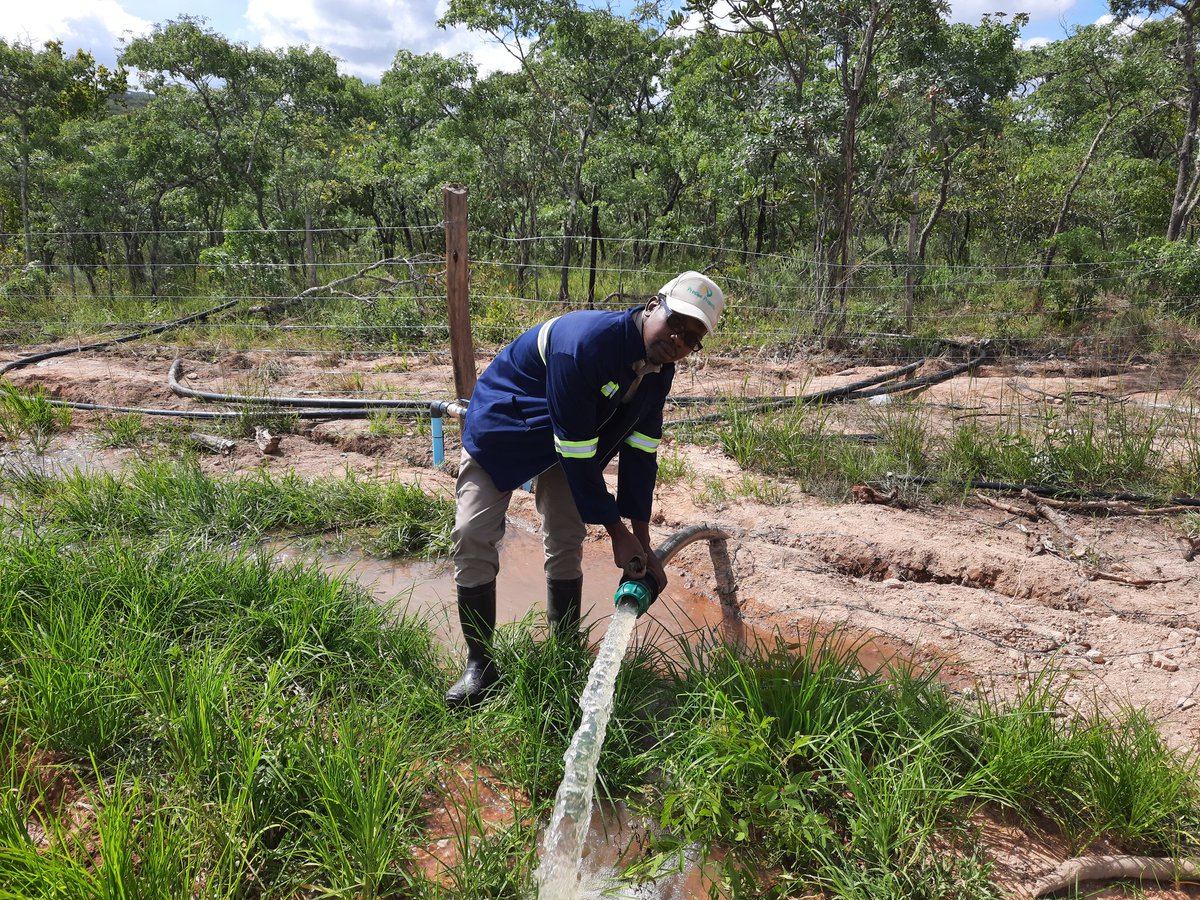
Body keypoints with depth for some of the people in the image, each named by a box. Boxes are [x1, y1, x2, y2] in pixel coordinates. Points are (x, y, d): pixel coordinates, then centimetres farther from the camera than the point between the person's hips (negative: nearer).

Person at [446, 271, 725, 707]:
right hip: (501, 426, -6)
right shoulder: (585, 343, -37)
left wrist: (642, 544, -6)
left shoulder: (659, 368, -11)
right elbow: (576, 451, -33)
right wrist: (618, 532, -25)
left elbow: (640, 451, -6)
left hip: (566, 438, 6)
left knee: (567, 540, 1)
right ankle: (479, 662, 0)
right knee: (473, 535, -14)